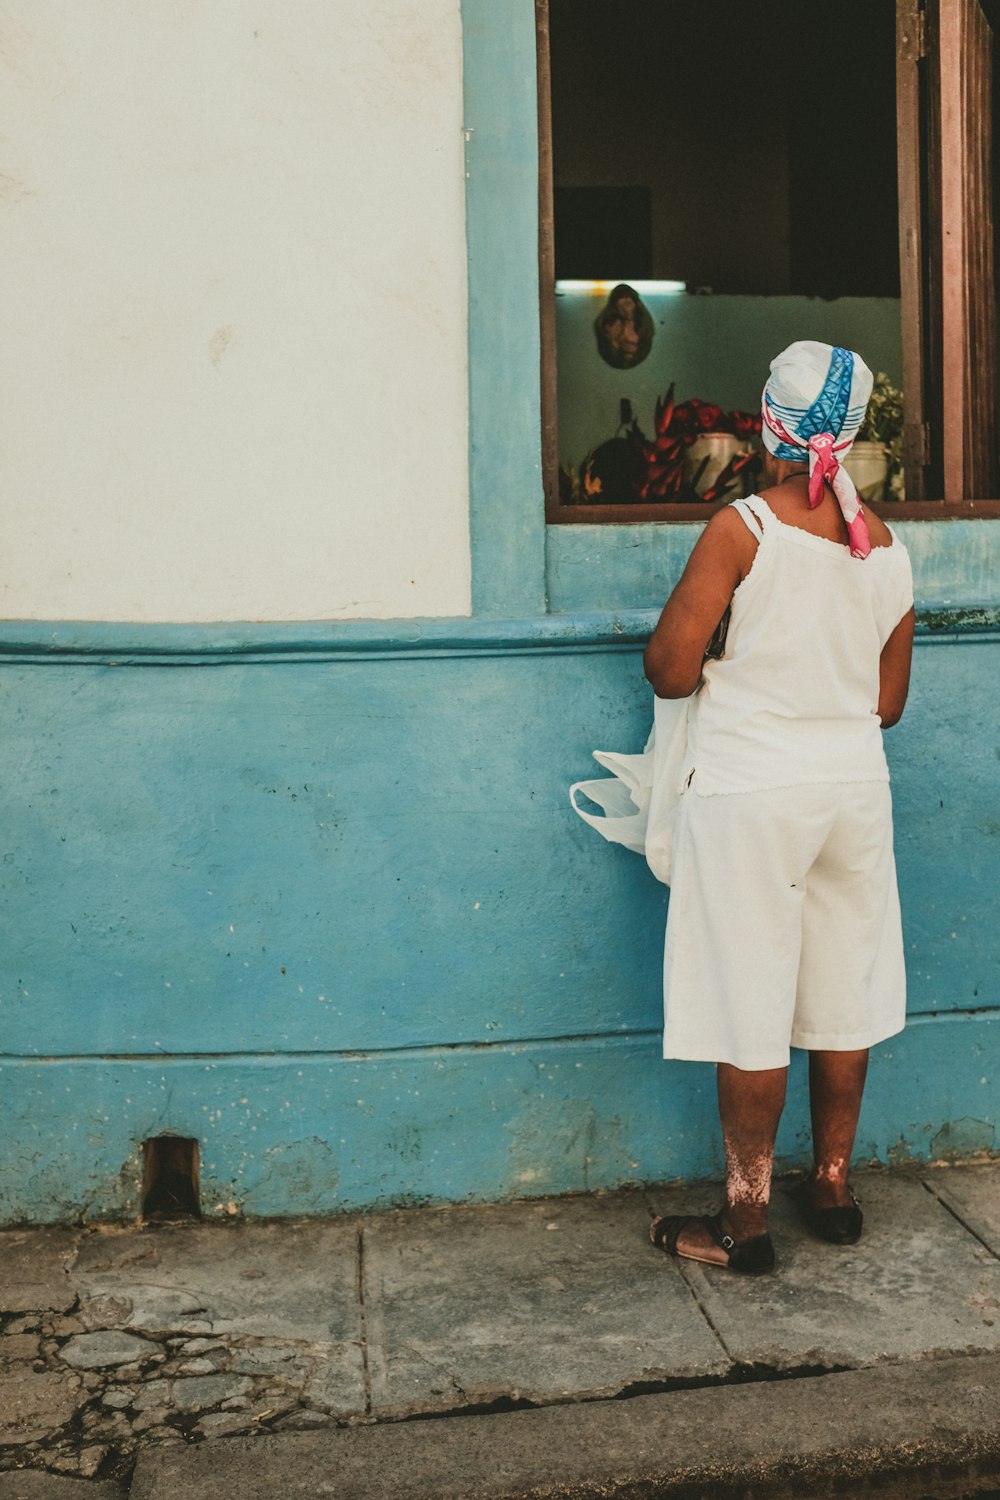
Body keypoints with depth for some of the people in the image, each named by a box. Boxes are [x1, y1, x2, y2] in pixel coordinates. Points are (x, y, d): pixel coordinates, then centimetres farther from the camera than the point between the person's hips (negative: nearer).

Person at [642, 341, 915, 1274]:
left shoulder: (742, 527, -13)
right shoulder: (885, 543, 3)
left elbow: (669, 671, -15)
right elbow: (889, 702, 9)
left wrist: (721, 676, 7)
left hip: (750, 790, -5)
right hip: (854, 786, 6)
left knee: (752, 1007, 2)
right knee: (843, 995, 15)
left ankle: (744, 1222, 11)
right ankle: (832, 1190, 29)